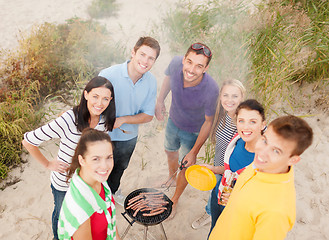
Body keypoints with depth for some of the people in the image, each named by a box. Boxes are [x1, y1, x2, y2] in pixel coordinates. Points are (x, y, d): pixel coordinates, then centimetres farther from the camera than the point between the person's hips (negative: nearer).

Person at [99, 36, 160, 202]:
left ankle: (113, 191, 63)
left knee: (120, 168, 31)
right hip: (105, 137, -4)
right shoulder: (108, 75, -29)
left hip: (129, 138, 4)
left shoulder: (151, 81, -15)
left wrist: (122, 119, -24)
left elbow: (148, 115, -10)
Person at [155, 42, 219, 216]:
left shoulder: (211, 89, -39)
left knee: (186, 167, 17)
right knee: (170, 152, 30)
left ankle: (175, 200, 47)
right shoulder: (176, 63, -29)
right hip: (173, 122, 4)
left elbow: (208, 121, -23)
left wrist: (194, 152, -16)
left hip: (193, 132, -4)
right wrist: (160, 101, -3)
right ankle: (171, 177, 65)